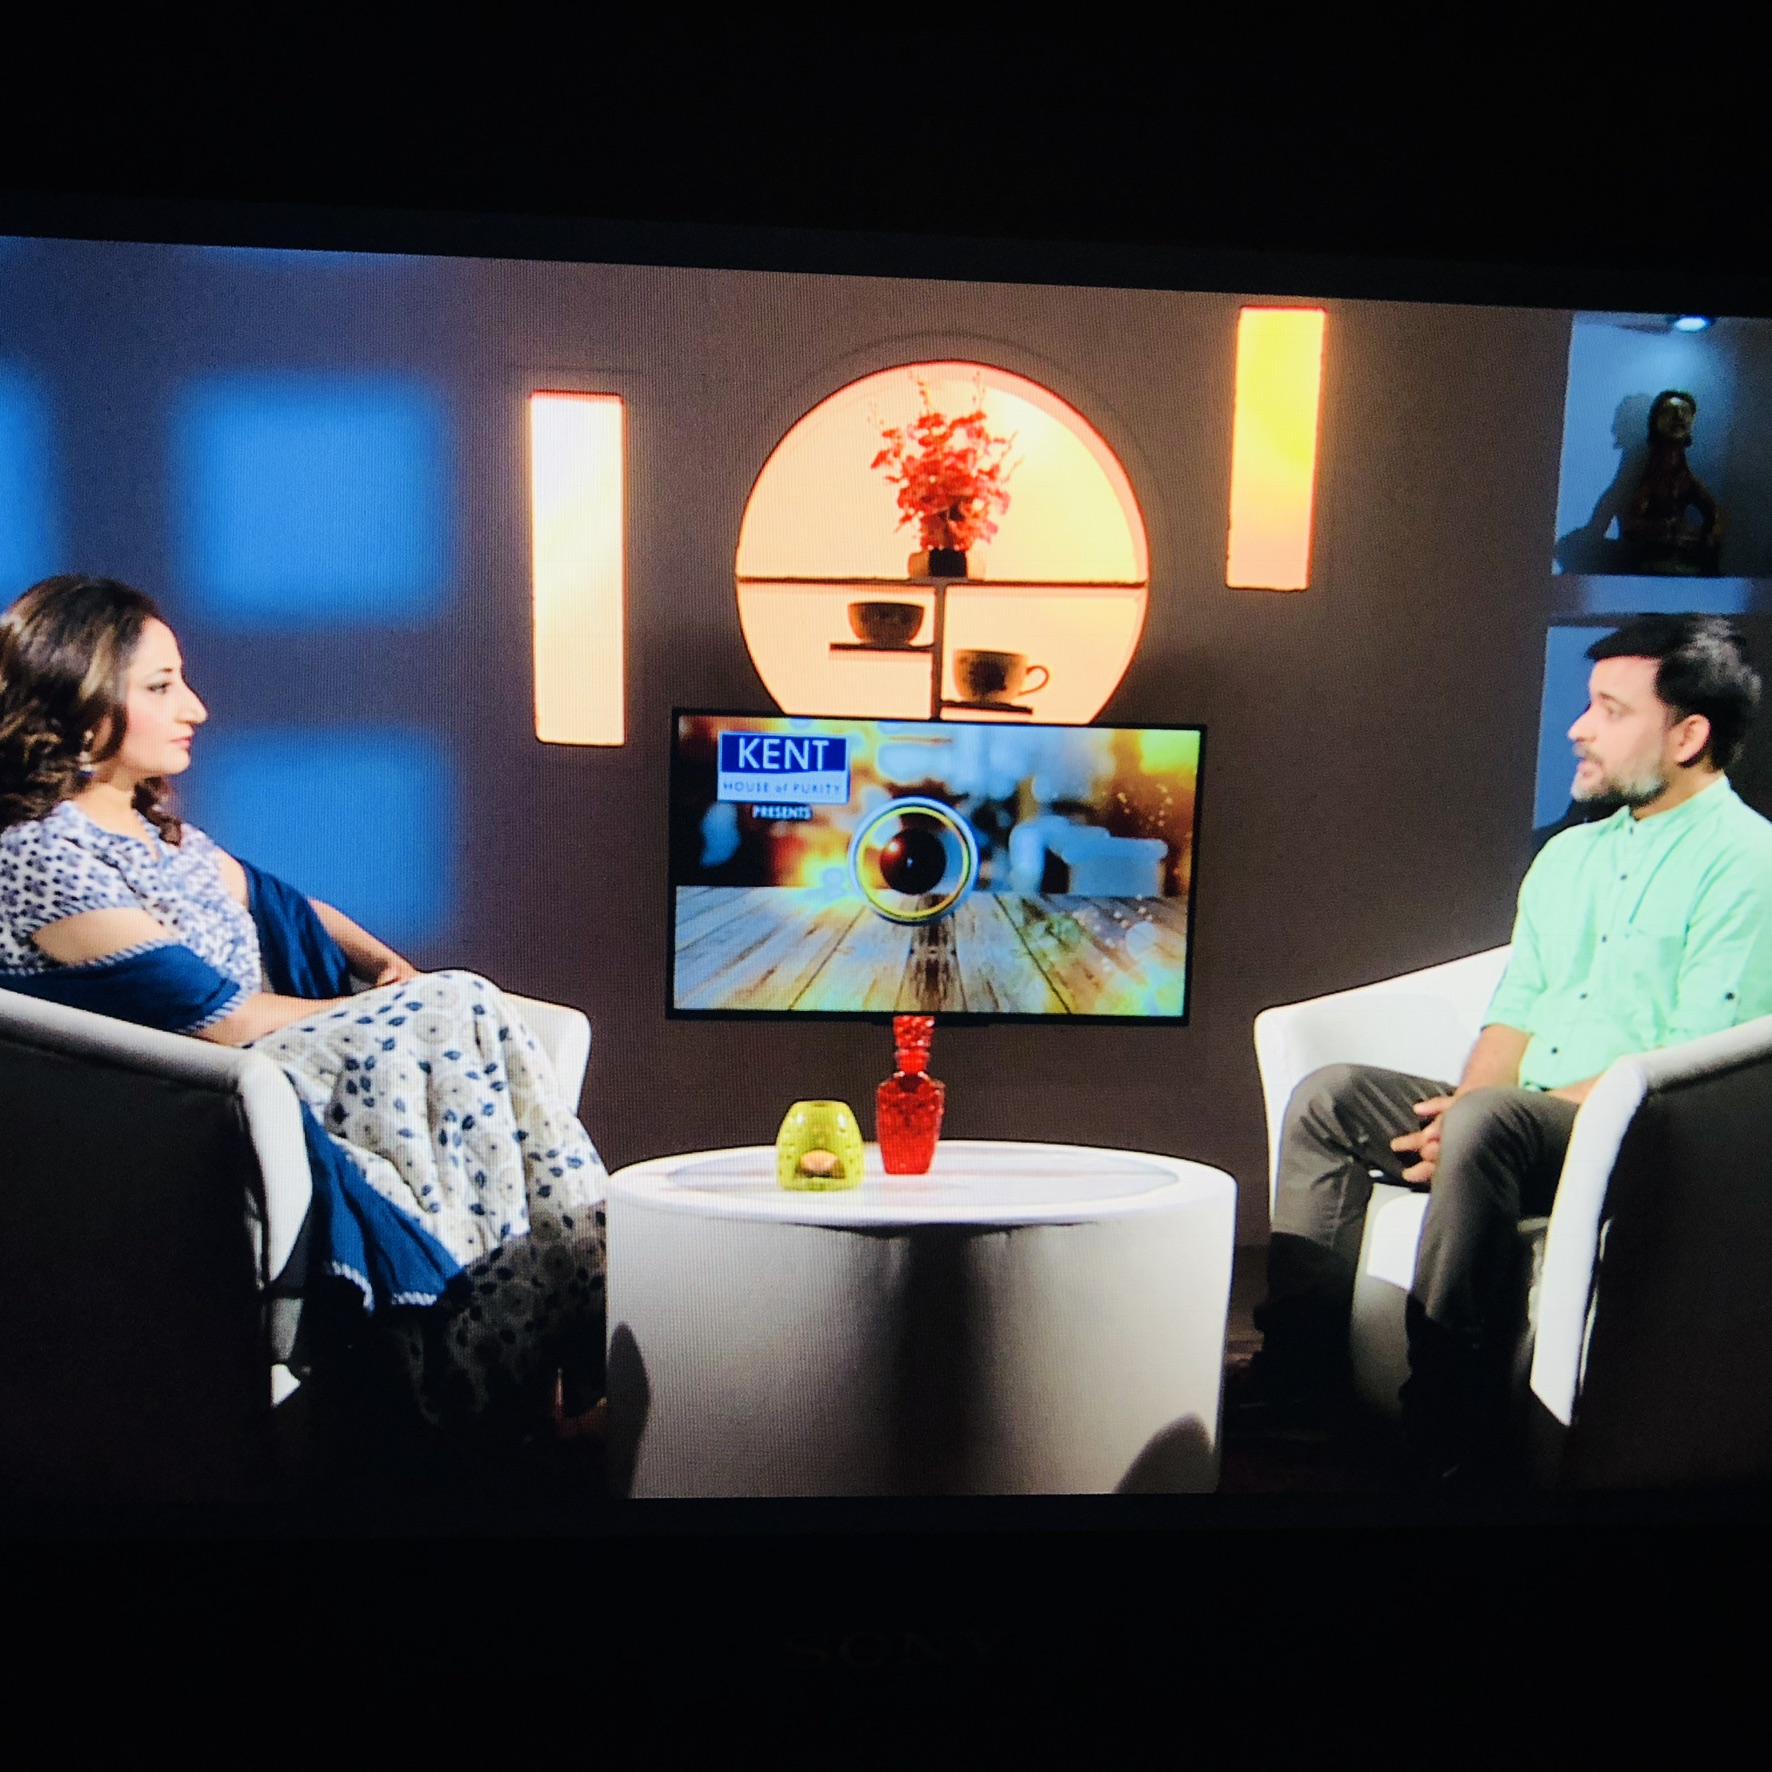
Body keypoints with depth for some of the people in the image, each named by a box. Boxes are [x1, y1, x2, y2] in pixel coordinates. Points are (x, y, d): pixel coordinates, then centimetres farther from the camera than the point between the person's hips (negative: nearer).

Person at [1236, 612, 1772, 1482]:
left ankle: (1450, 1429, -25)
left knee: (1488, 1122, -36)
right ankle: (1300, 1365, -7)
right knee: (1329, 1096, -9)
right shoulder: (1568, 854, 18)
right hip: (1524, 1121, 8)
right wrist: (1459, 1106, -5)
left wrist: (1488, 1110, -18)